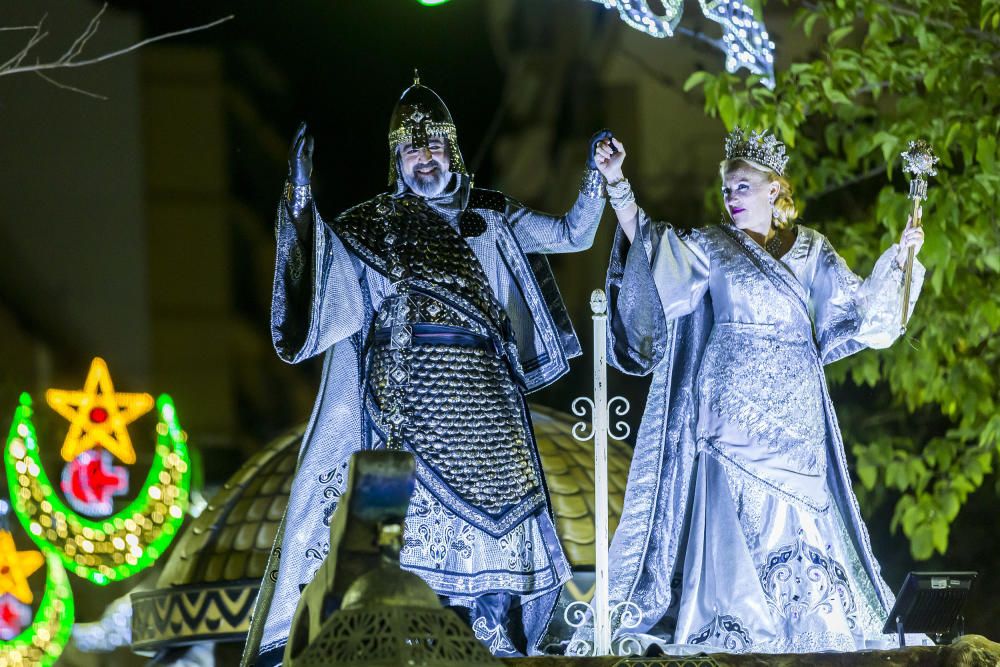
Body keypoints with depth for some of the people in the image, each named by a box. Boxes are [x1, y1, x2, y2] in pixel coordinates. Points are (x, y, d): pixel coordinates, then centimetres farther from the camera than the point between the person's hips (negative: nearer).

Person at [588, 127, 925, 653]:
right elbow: (646, 240, -6)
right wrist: (617, 185, -16)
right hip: (732, 404, -2)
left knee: (799, 509, 0)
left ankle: (805, 626, 6)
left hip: (794, 407, 2)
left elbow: (853, 307, 8)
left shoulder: (811, 250, 10)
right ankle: (735, 625, -3)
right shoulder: (710, 246, 5)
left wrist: (898, 258, -2)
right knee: (731, 506, -7)